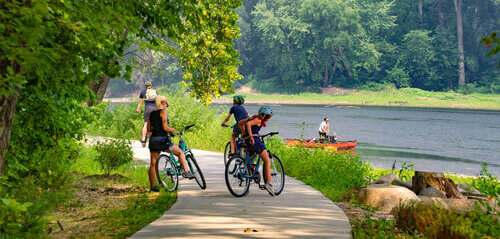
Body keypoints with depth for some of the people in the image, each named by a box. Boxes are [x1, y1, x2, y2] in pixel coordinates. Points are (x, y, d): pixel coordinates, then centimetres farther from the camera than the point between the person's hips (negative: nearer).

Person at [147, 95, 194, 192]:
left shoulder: (151, 114, 12)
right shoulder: (163, 112, -8)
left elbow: (148, 129, 14)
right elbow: (165, 127, -16)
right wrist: (171, 130, 3)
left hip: (153, 140, 6)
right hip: (162, 140, -6)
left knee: (153, 164, 9)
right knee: (180, 153, 8)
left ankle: (153, 186, 12)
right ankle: (187, 172, -5)